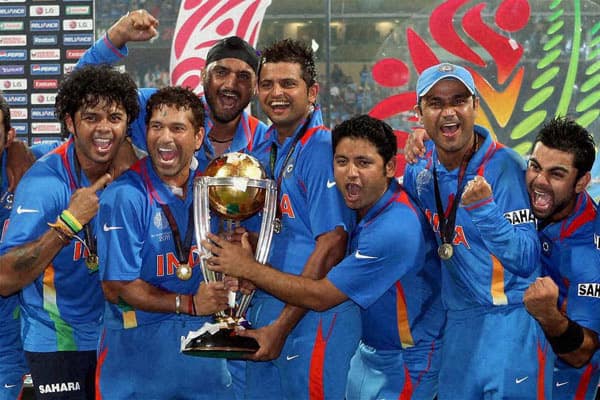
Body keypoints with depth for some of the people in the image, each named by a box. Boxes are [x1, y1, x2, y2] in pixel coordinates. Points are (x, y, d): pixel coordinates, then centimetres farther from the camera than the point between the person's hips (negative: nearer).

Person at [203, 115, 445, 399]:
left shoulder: (394, 230, -30)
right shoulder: (365, 204, -1)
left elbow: (319, 296, -24)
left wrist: (248, 268, -15)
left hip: (405, 363, -8)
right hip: (370, 352, 8)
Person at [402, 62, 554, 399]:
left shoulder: (505, 167, -15)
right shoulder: (422, 168, 2)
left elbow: (527, 261, -21)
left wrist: (485, 209, -34)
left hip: (511, 320, -6)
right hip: (457, 321, 6)